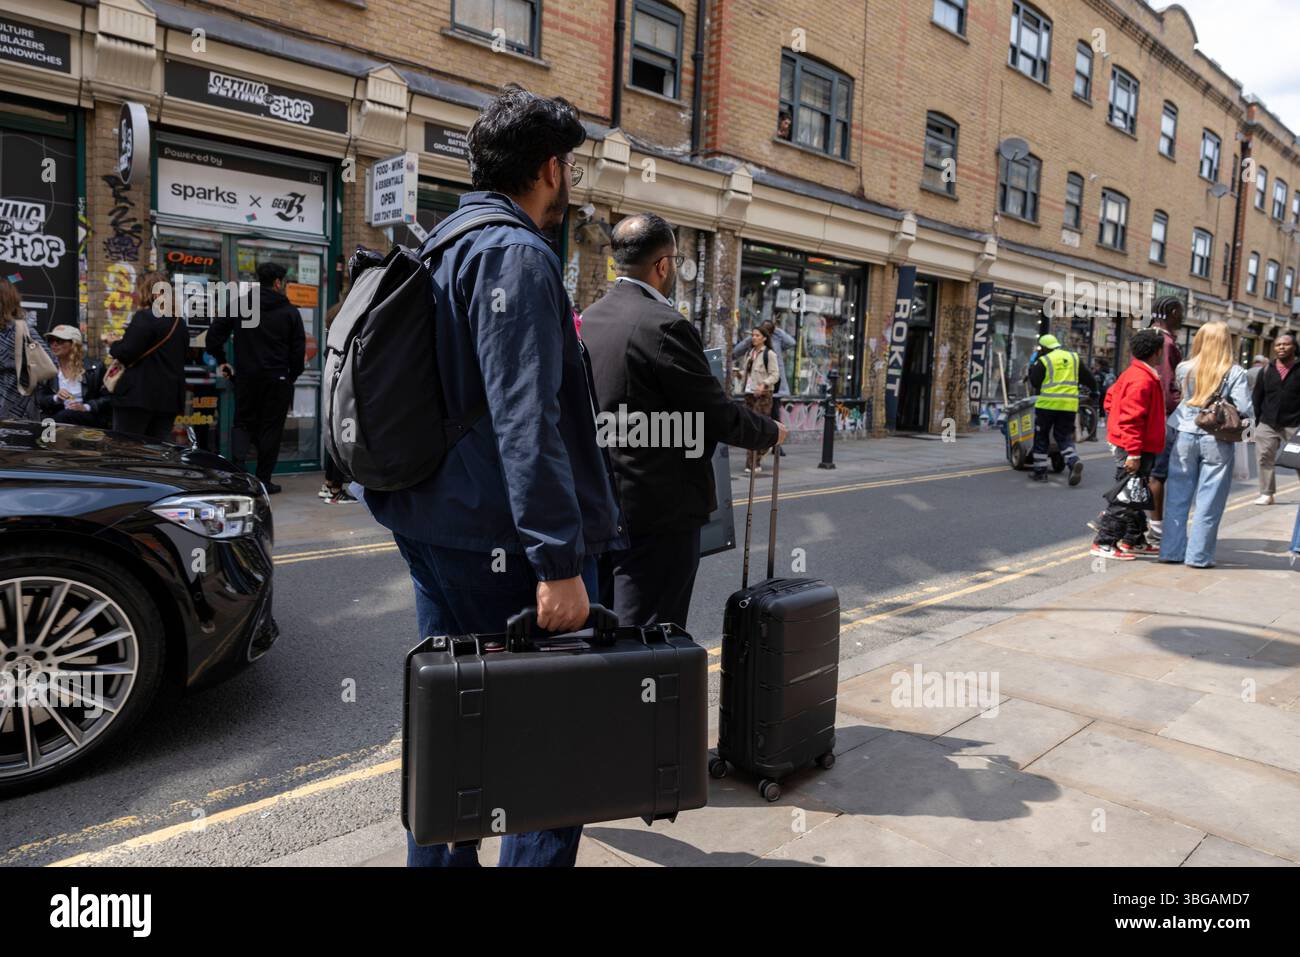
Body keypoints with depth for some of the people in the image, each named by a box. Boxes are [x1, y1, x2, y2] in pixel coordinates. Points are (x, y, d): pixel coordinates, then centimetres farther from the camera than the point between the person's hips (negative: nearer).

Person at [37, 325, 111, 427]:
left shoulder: (94, 368, 3)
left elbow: (108, 398, 0)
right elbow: (39, 400, 10)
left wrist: (86, 407, -15)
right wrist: (55, 398, -11)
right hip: (57, 417, 2)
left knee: (66, 415, -33)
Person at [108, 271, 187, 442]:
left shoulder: (145, 317, -10)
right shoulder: (180, 322, 13)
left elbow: (126, 353, -16)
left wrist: (114, 344, 6)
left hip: (139, 396, -7)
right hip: (170, 399, 7)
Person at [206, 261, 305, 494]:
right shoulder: (290, 312, -1)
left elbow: (215, 333, 2)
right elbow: (299, 349, -1)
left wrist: (220, 360, 14)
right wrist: (292, 376, 11)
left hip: (246, 376, 2)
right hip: (277, 378, -2)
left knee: (243, 422, 14)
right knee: (271, 426, 5)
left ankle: (238, 461, -12)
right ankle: (263, 480, 7)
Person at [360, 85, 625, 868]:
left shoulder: (443, 246, 16)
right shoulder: (517, 254, -14)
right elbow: (526, 420, -24)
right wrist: (559, 561, -25)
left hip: (433, 525, 10)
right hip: (501, 540, -10)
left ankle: (441, 859, 33)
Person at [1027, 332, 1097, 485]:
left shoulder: (1043, 361, -3)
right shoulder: (1074, 358, 12)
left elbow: (1033, 384, 0)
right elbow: (1089, 379, 20)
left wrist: (1032, 369, 16)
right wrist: (1094, 391, 38)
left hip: (1047, 404, -4)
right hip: (1069, 405, 4)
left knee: (1041, 437, 9)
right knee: (1065, 437, 10)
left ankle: (1040, 471, 12)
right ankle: (1074, 462, -16)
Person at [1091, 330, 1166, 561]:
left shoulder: (1133, 373, 11)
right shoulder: (1143, 380, -20)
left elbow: (1111, 399, 20)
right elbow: (1132, 418, -24)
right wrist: (1134, 453, -24)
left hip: (1133, 446, 11)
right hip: (1137, 448, -11)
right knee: (1125, 497, -5)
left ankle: (1134, 540, 28)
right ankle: (1104, 543, 0)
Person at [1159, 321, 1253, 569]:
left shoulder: (1184, 369, -2)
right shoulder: (1234, 372, -8)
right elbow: (1245, 409, -10)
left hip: (1186, 436, 2)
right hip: (1217, 441, -2)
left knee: (1178, 496, 11)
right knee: (1209, 502, 5)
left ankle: (1171, 550, 15)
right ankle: (1198, 555, 8)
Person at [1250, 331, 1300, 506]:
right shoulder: (1266, 371, 8)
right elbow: (1256, 397, 11)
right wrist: (1257, 421, 4)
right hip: (1267, 424, 2)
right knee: (1266, 459, 2)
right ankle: (1266, 494, 10)